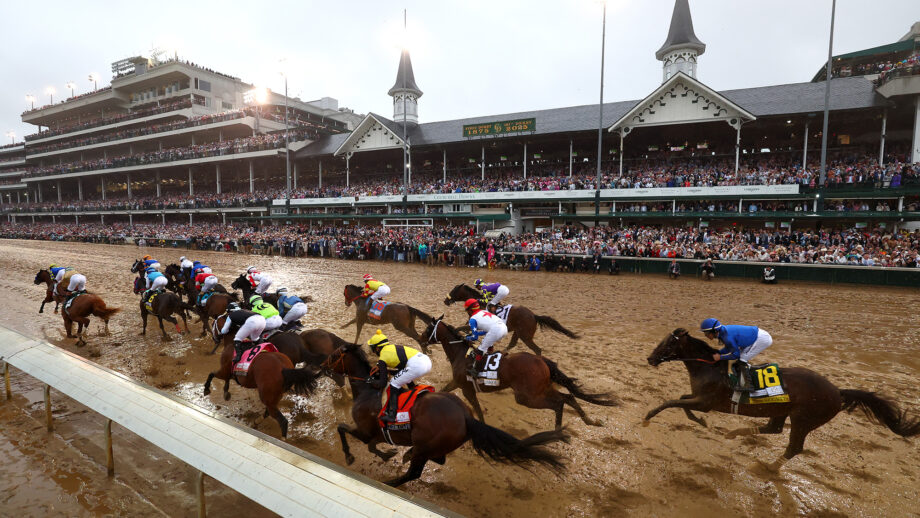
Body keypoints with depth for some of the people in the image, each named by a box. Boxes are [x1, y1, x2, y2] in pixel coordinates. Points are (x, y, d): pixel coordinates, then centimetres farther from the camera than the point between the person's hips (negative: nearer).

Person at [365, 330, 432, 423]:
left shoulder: (382, 359, 7)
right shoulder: (394, 347, 28)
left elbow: (382, 383, 10)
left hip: (416, 365, -8)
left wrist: (371, 382, 27)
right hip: (427, 360, 8)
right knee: (407, 380, 32)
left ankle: (391, 414, 3)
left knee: (394, 383, 6)